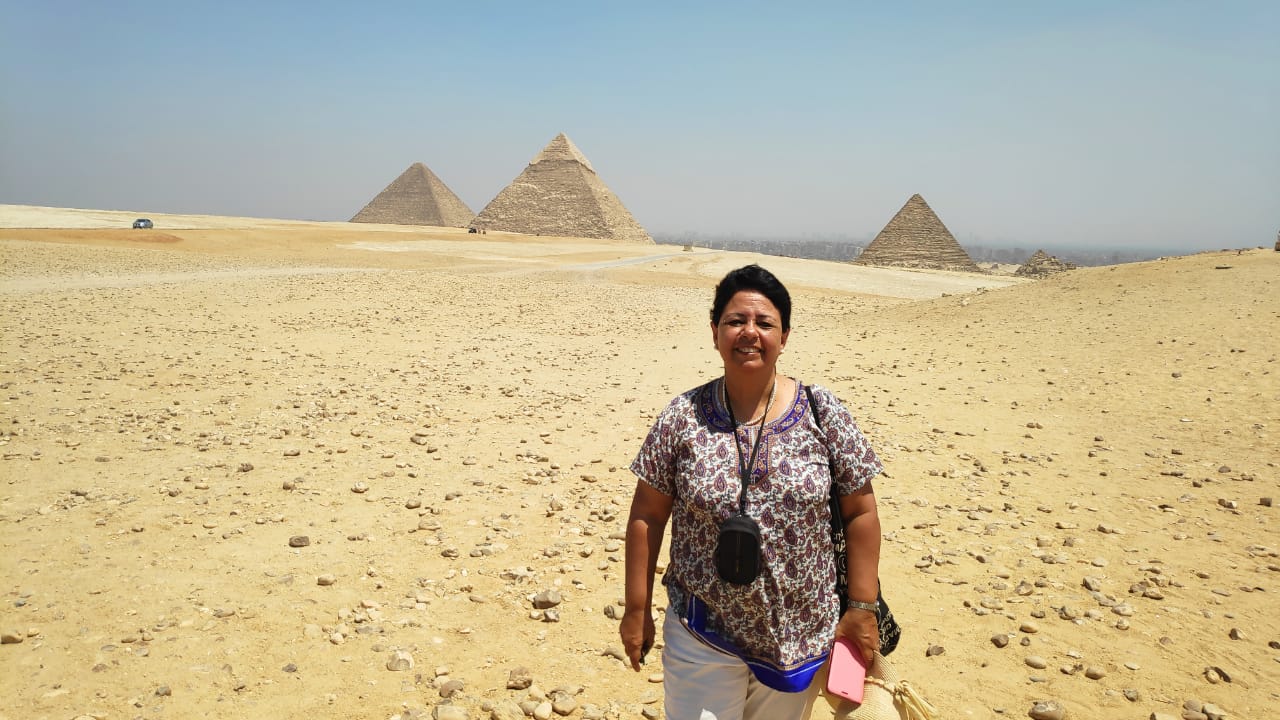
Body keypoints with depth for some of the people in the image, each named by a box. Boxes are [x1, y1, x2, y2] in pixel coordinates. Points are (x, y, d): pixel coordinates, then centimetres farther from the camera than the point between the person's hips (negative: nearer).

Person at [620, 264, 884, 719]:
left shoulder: (822, 414, -8)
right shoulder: (682, 419, -8)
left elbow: (860, 513, -2)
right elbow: (647, 517, -3)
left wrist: (863, 608, -2)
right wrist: (637, 610, 0)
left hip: (801, 638, 1)